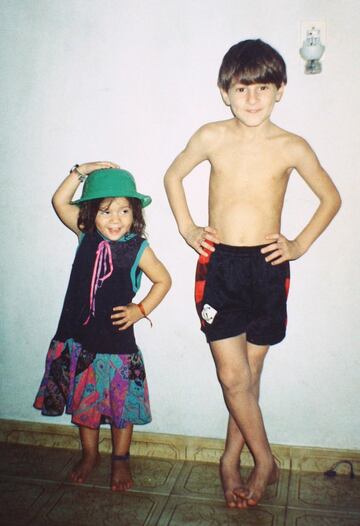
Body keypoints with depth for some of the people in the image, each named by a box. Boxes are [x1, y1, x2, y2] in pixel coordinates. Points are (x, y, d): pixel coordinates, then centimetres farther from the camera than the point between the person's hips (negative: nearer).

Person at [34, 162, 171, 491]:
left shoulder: (138, 249, -10)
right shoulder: (86, 235, -1)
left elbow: (163, 280, 0)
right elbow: (60, 202, 0)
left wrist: (141, 309, -9)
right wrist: (81, 172, -6)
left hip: (116, 338, -3)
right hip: (78, 337, 3)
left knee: (120, 403, 11)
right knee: (83, 401, 18)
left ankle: (121, 459, 33)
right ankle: (89, 454, 39)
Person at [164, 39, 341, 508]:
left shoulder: (292, 147, -2)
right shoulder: (211, 138, -1)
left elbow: (331, 198, 11)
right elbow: (173, 176, 15)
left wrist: (300, 244, 2)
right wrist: (187, 229, 7)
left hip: (267, 267, 0)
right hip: (219, 264, 0)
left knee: (249, 374, 10)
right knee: (232, 375, 0)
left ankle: (231, 461, 30)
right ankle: (265, 461, 22)